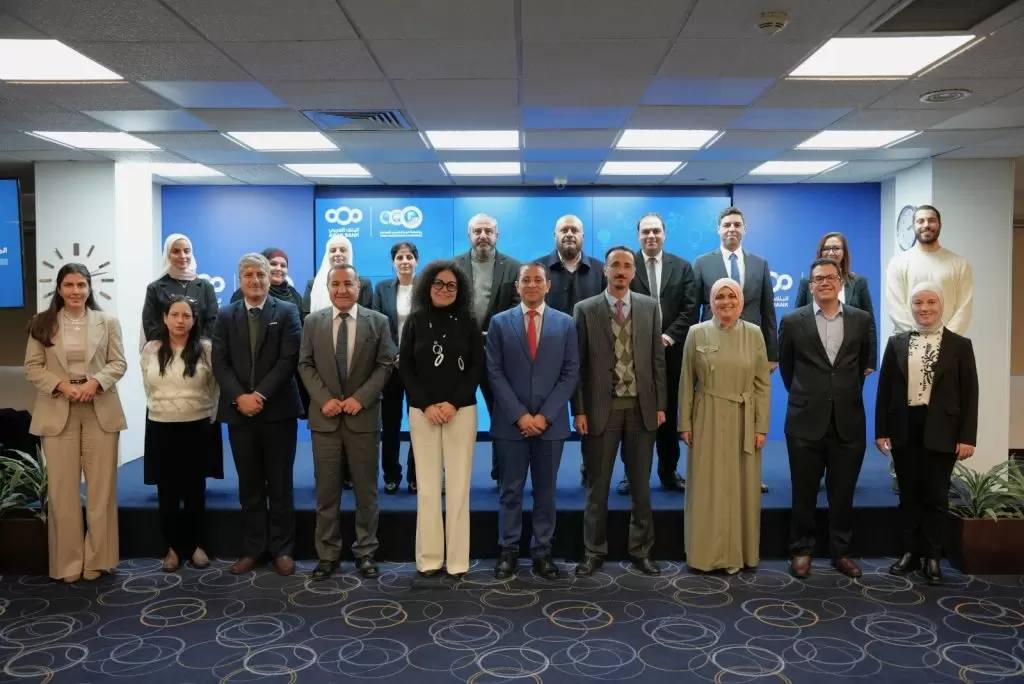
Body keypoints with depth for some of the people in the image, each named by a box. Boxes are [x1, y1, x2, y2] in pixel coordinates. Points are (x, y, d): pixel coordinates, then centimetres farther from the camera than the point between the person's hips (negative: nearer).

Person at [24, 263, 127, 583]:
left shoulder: (107, 322, 5)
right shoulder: (42, 324, 4)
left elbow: (118, 363, 2)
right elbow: (33, 367, 1)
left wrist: (95, 382, -16)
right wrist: (60, 385, -15)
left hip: (100, 412, 0)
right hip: (58, 412, 0)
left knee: (101, 488, 5)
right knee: (63, 490, 4)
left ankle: (96, 558, 17)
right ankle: (67, 561, 15)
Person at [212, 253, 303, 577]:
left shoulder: (287, 312, 1)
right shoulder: (226, 316, 9)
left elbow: (289, 359, -8)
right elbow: (220, 363, 2)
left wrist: (260, 395, -15)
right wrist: (240, 397, -12)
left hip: (277, 410, -2)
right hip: (239, 411, 3)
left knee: (280, 485, 5)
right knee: (249, 486, 9)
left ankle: (282, 549, 14)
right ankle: (253, 549, 18)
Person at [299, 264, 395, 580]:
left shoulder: (378, 321, 2)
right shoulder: (313, 322, 7)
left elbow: (385, 365, -2)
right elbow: (306, 365, 4)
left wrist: (360, 397, -13)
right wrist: (324, 399, -10)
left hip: (363, 416, -1)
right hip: (325, 417, 1)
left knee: (366, 489, 6)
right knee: (326, 490, 6)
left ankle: (365, 552, 18)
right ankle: (327, 554, 17)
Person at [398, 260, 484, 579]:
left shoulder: (468, 323, 5)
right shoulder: (414, 322, 6)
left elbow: (477, 368, 1)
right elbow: (405, 368, 3)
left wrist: (453, 403, -10)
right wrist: (426, 405, -8)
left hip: (461, 411, 0)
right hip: (422, 412, 1)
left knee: (459, 484, -1)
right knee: (427, 484, 1)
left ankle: (457, 559, 5)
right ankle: (429, 557, 8)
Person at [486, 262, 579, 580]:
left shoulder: (565, 323, 5)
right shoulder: (499, 322, 3)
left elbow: (571, 373, 0)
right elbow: (495, 374, -2)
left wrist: (545, 415, -9)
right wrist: (519, 415, -11)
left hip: (550, 422, 1)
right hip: (511, 422, -1)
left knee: (545, 491, 8)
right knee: (511, 490, 6)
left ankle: (542, 552, 18)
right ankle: (508, 551, 17)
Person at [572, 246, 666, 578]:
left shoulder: (650, 307, 6)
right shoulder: (585, 309, 0)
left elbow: (657, 360, 6)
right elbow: (577, 364, -1)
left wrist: (660, 404, 1)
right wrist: (579, 410, -6)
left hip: (641, 408, 2)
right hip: (601, 408, -2)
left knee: (641, 485, 9)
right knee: (597, 485, 7)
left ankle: (641, 551, 21)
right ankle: (594, 551, 18)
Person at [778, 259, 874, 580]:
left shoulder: (861, 319, 4)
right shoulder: (793, 321, -1)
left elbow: (863, 363, 17)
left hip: (849, 421, 2)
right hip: (806, 421, -1)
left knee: (843, 493, 10)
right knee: (804, 492, 7)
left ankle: (841, 551, 24)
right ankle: (801, 550, 20)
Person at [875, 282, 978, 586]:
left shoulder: (960, 345, 2)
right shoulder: (897, 343, 7)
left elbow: (969, 394, -1)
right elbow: (884, 389, 5)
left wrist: (967, 437, -8)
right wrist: (881, 431, -1)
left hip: (940, 431, -2)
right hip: (905, 429, 2)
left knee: (936, 496, 5)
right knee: (909, 494, 10)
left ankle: (933, 558, 16)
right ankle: (910, 552, 21)